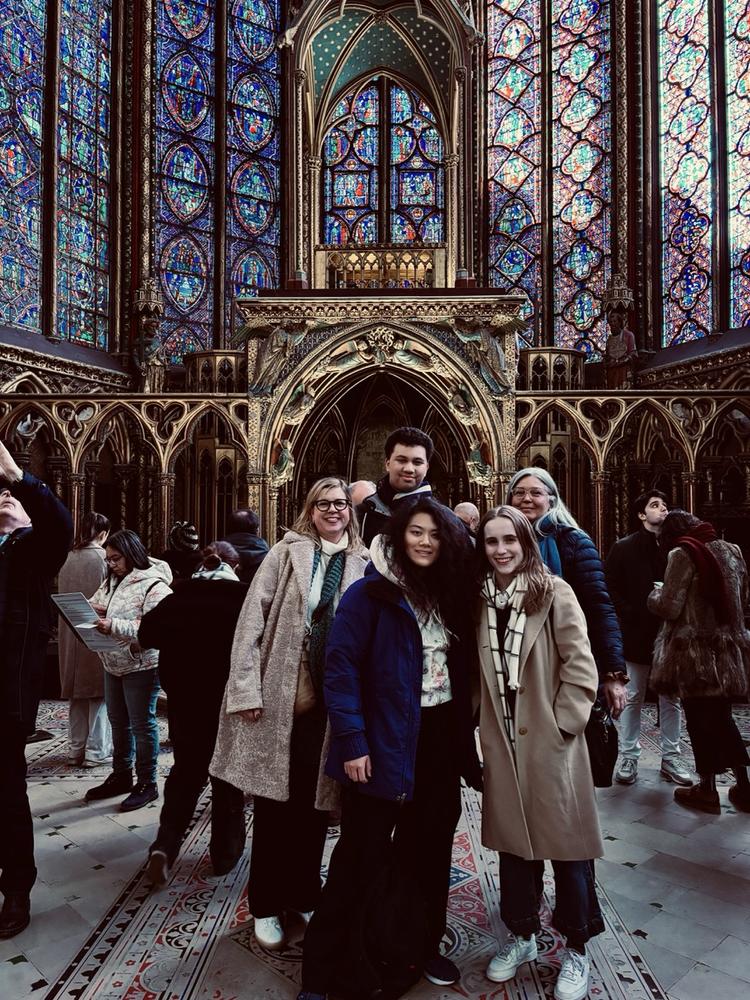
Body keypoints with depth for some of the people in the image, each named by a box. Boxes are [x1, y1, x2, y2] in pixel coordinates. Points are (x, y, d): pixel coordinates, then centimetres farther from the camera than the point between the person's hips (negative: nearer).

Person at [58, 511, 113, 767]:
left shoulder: (68, 559, 3)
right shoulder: (103, 558, -13)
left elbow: (62, 596, 11)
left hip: (70, 634, 5)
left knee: (77, 691, 14)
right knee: (99, 691, 4)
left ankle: (76, 748, 21)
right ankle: (96, 750, 6)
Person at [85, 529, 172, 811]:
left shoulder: (154, 585, -18)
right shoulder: (111, 581, 8)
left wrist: (115, 626, -33)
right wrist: (92, 611, -8)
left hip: (141, 665, -8)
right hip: (113, 664, 8)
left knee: (142, 724, 3)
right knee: (118, 722, 18)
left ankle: (147, 783, 16)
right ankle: (121, 776, 34)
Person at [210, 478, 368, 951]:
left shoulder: (362, 565, 3)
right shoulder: (286, 553, -2)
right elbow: (253, 618, -5)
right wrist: (245, 688, -11)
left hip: (329, 702, 2)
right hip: (278, 697, -2)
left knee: (314, 803, 15)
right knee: (273, 802, 10)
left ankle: (305, 896, 36)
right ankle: (267, 906, 29)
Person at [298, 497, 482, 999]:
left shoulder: (450, 595, 7)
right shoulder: (370, 593, -12)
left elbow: (462, 673, 12)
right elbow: (341, 669, -16)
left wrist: (466, 738, 8)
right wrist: (352, 742, -19)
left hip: (441, 741, 6)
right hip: (385, 743, -5)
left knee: (430, 849, 19)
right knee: (361, 857, 5)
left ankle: (426, 945, 41)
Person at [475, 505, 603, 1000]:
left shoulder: (554, 592, -9)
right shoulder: (481, 598, 4)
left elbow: (580, 665, -10)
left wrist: (563, 723, -12)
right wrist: (484, 723, 5)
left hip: (552, 740, -4)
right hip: (502, 742, 4)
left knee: (566, 843, 8)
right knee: (512, 839, 16)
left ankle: (577, 949, 29)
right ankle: (522, 935, 36)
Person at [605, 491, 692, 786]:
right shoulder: (623, 547, -2)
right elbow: (610, 588, -5)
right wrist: (632, 615, -13)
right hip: (637, 634, -3)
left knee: (671, 698, 10)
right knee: (633, 698, 6)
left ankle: (671, 758, 23)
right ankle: (629, 757, 16)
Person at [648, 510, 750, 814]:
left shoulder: (682, 553, -13)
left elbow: (670, 608, -15)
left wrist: (654, 594, 5)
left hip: (696, 651, -6)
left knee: (700, 719, 6)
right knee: (721, 716, 18)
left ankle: (707, 789, 17)